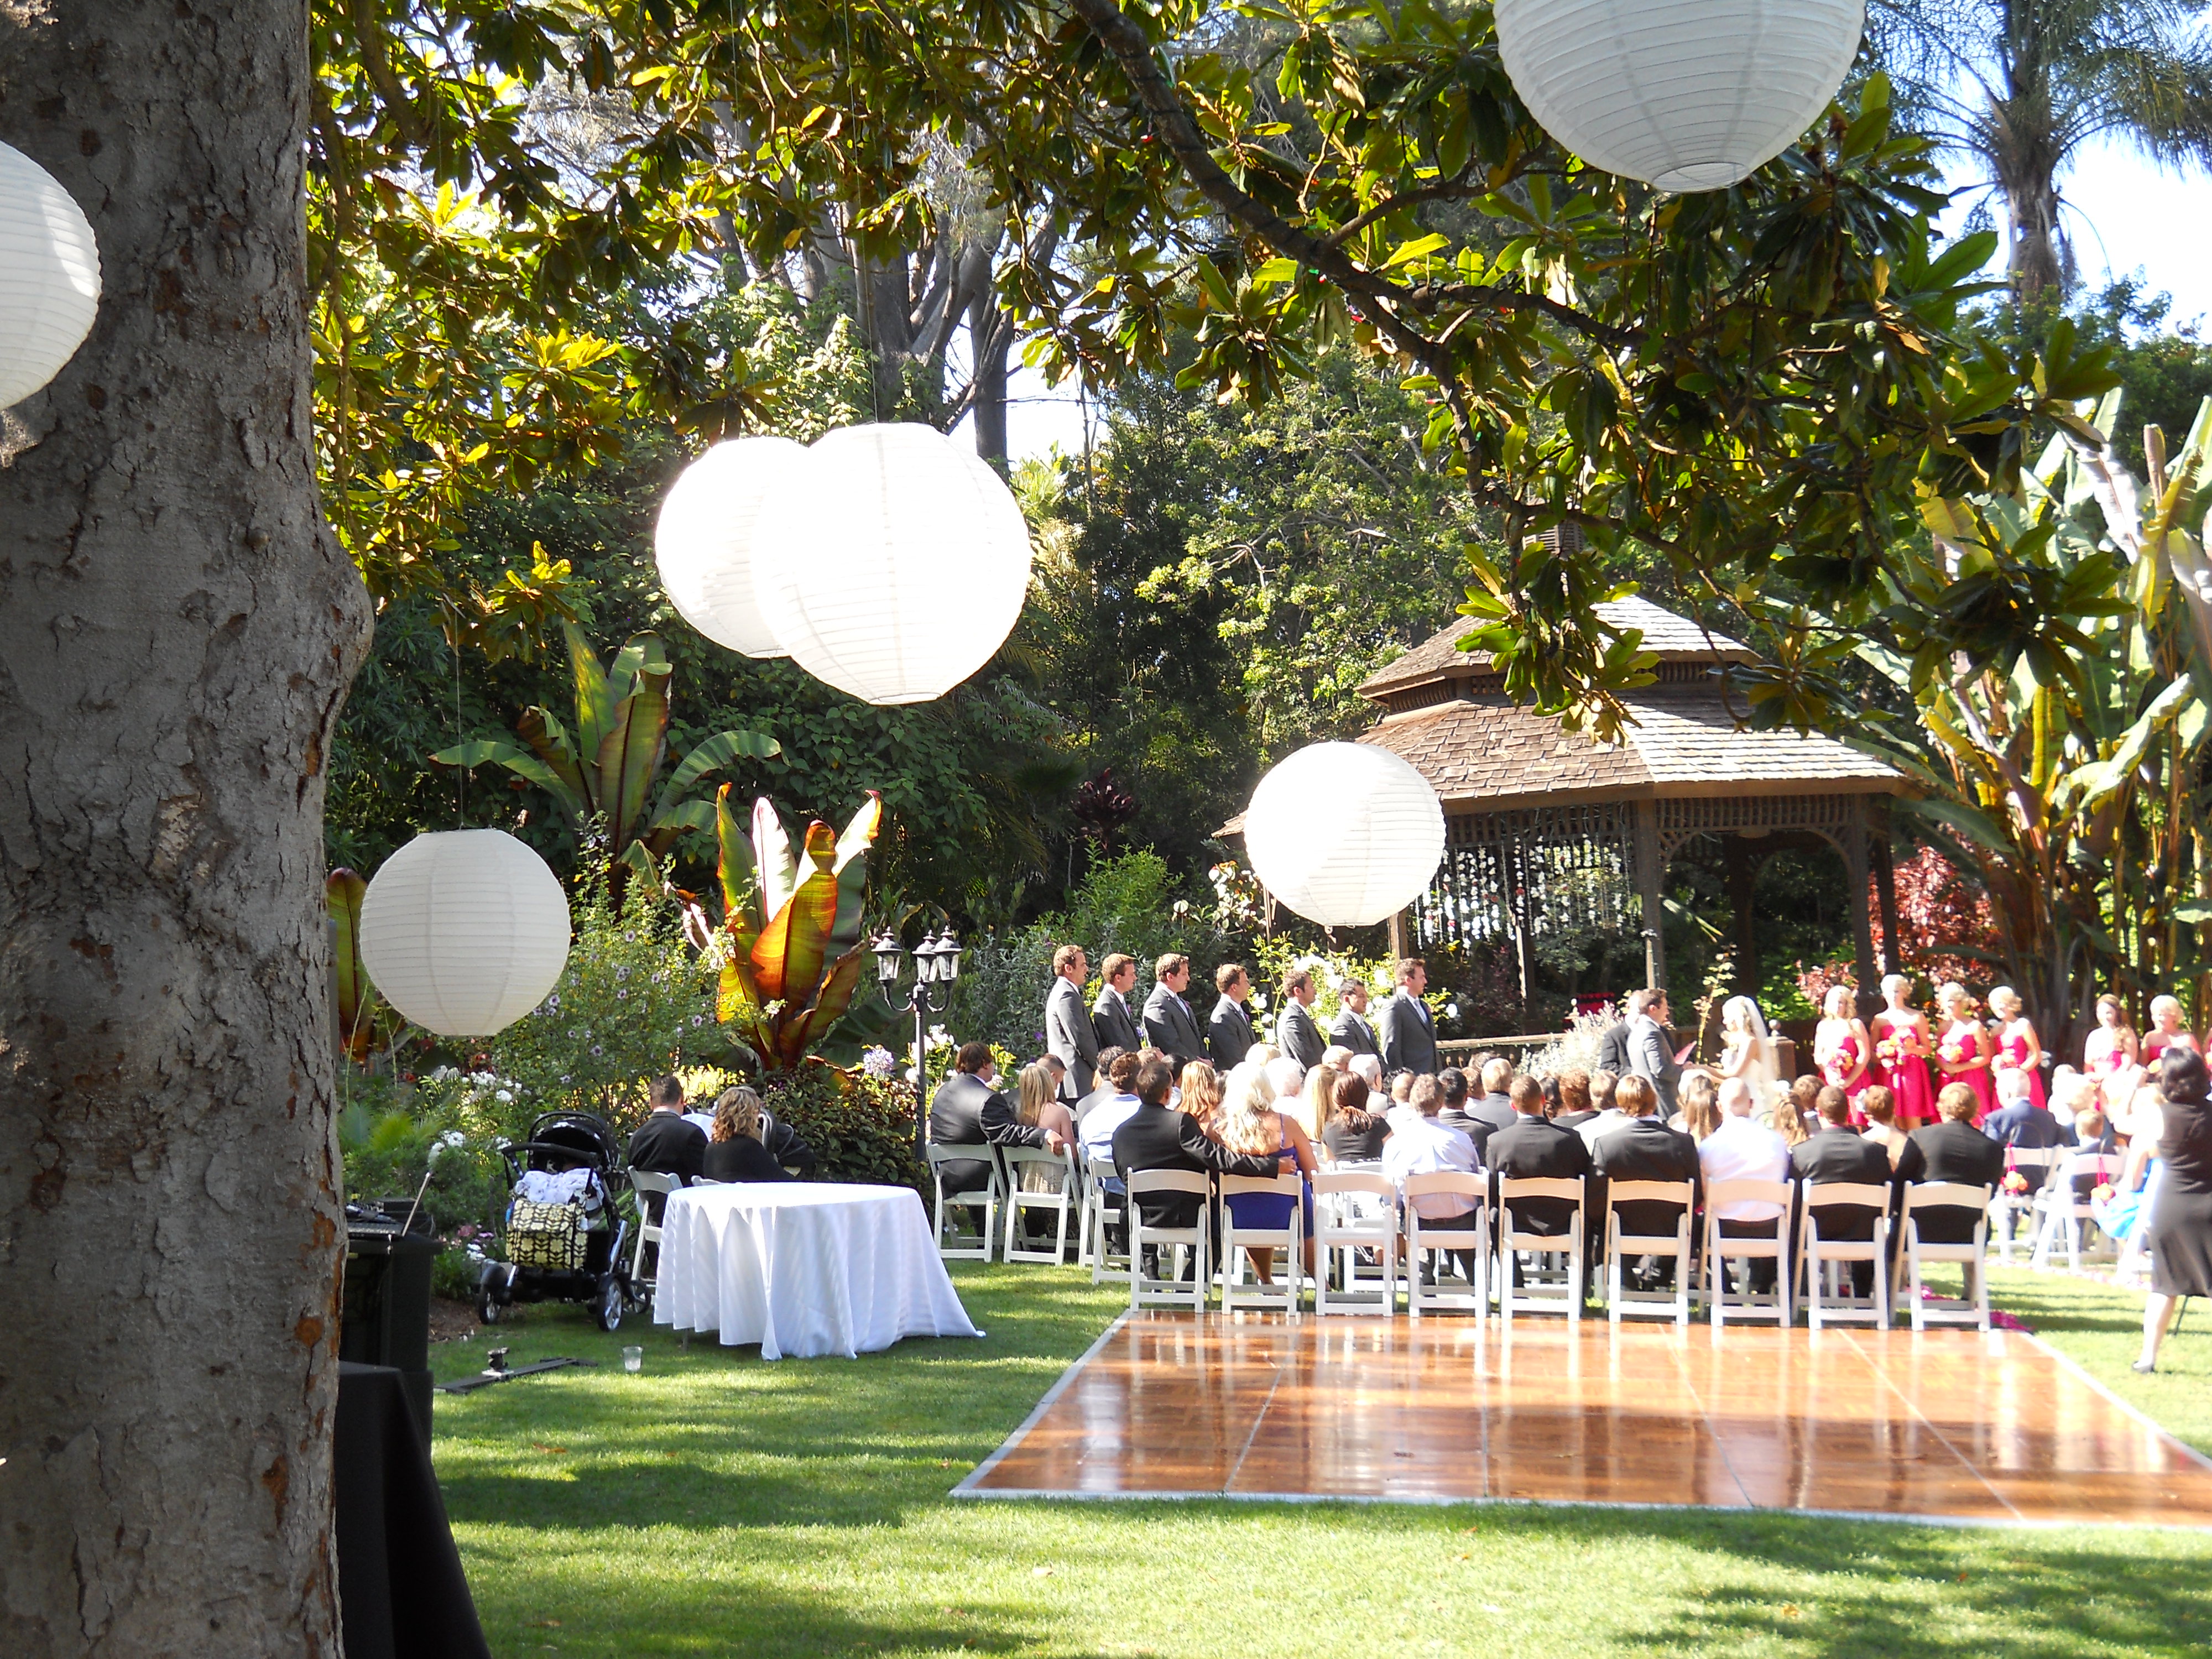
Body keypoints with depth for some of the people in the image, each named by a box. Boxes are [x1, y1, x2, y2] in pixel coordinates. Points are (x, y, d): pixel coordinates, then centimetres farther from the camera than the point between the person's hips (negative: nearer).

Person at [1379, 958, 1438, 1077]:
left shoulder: (1424, 1006, 21)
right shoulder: (1394, 1007, -9)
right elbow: (1390, 1049, -14)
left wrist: (1438, 1074, 18)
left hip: (1431, 1076, 8)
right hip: (1411, 1077, -8)